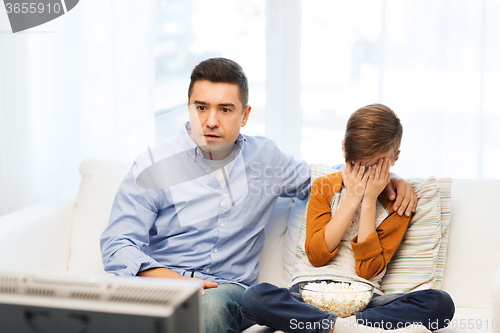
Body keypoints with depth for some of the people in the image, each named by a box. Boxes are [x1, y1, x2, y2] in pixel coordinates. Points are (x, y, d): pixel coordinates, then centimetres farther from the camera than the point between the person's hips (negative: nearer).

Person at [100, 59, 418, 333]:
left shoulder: (265, 158, 13)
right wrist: (171, 279, -24)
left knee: (212, 305, -36)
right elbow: (117, 247, -5)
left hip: (229, 291, 2)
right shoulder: (153, 167, 1)